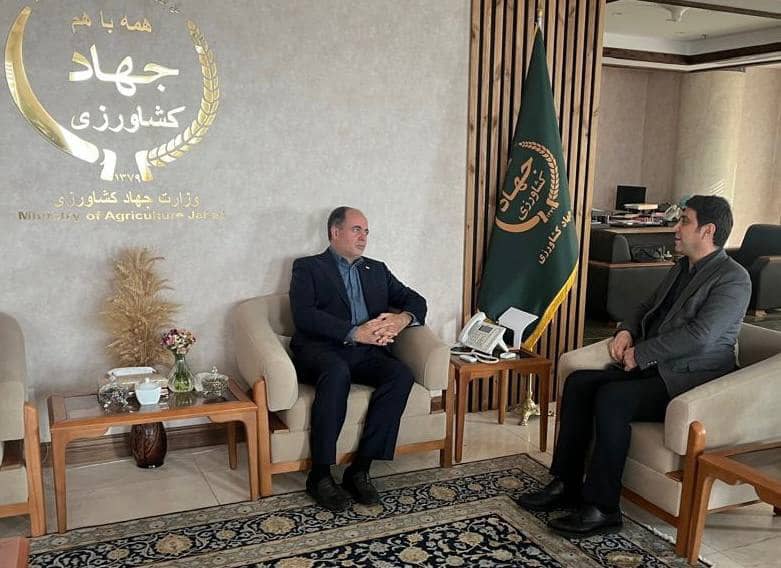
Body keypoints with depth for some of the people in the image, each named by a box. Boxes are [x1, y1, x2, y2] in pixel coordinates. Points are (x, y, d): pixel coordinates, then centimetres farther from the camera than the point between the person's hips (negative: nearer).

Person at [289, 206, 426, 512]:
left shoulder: (377, 270, 25)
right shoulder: (308, 267, 9)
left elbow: (416, 300, 19)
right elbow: (304, 315, -8)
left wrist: (402, 318, -6)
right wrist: (354, 332, -18)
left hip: (366, 352, 5)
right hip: (322, 349, -4)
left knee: (402, 374, -26)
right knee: (338, 372, -38)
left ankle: (360, 469, -21)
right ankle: (320, 474, -26)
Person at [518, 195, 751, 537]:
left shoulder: (733, 279, -10)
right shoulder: (681, 268, 18)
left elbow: (699, 337, -22)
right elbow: (648, 307, 25)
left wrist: (639, 354, -17)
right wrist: (626, 332, 3)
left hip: (689, 380, -9)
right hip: (652, 367, 9)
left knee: (611, 398, -29)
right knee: (578, 382, -10)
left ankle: (603, 509, -18)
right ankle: (566, 486, -4)